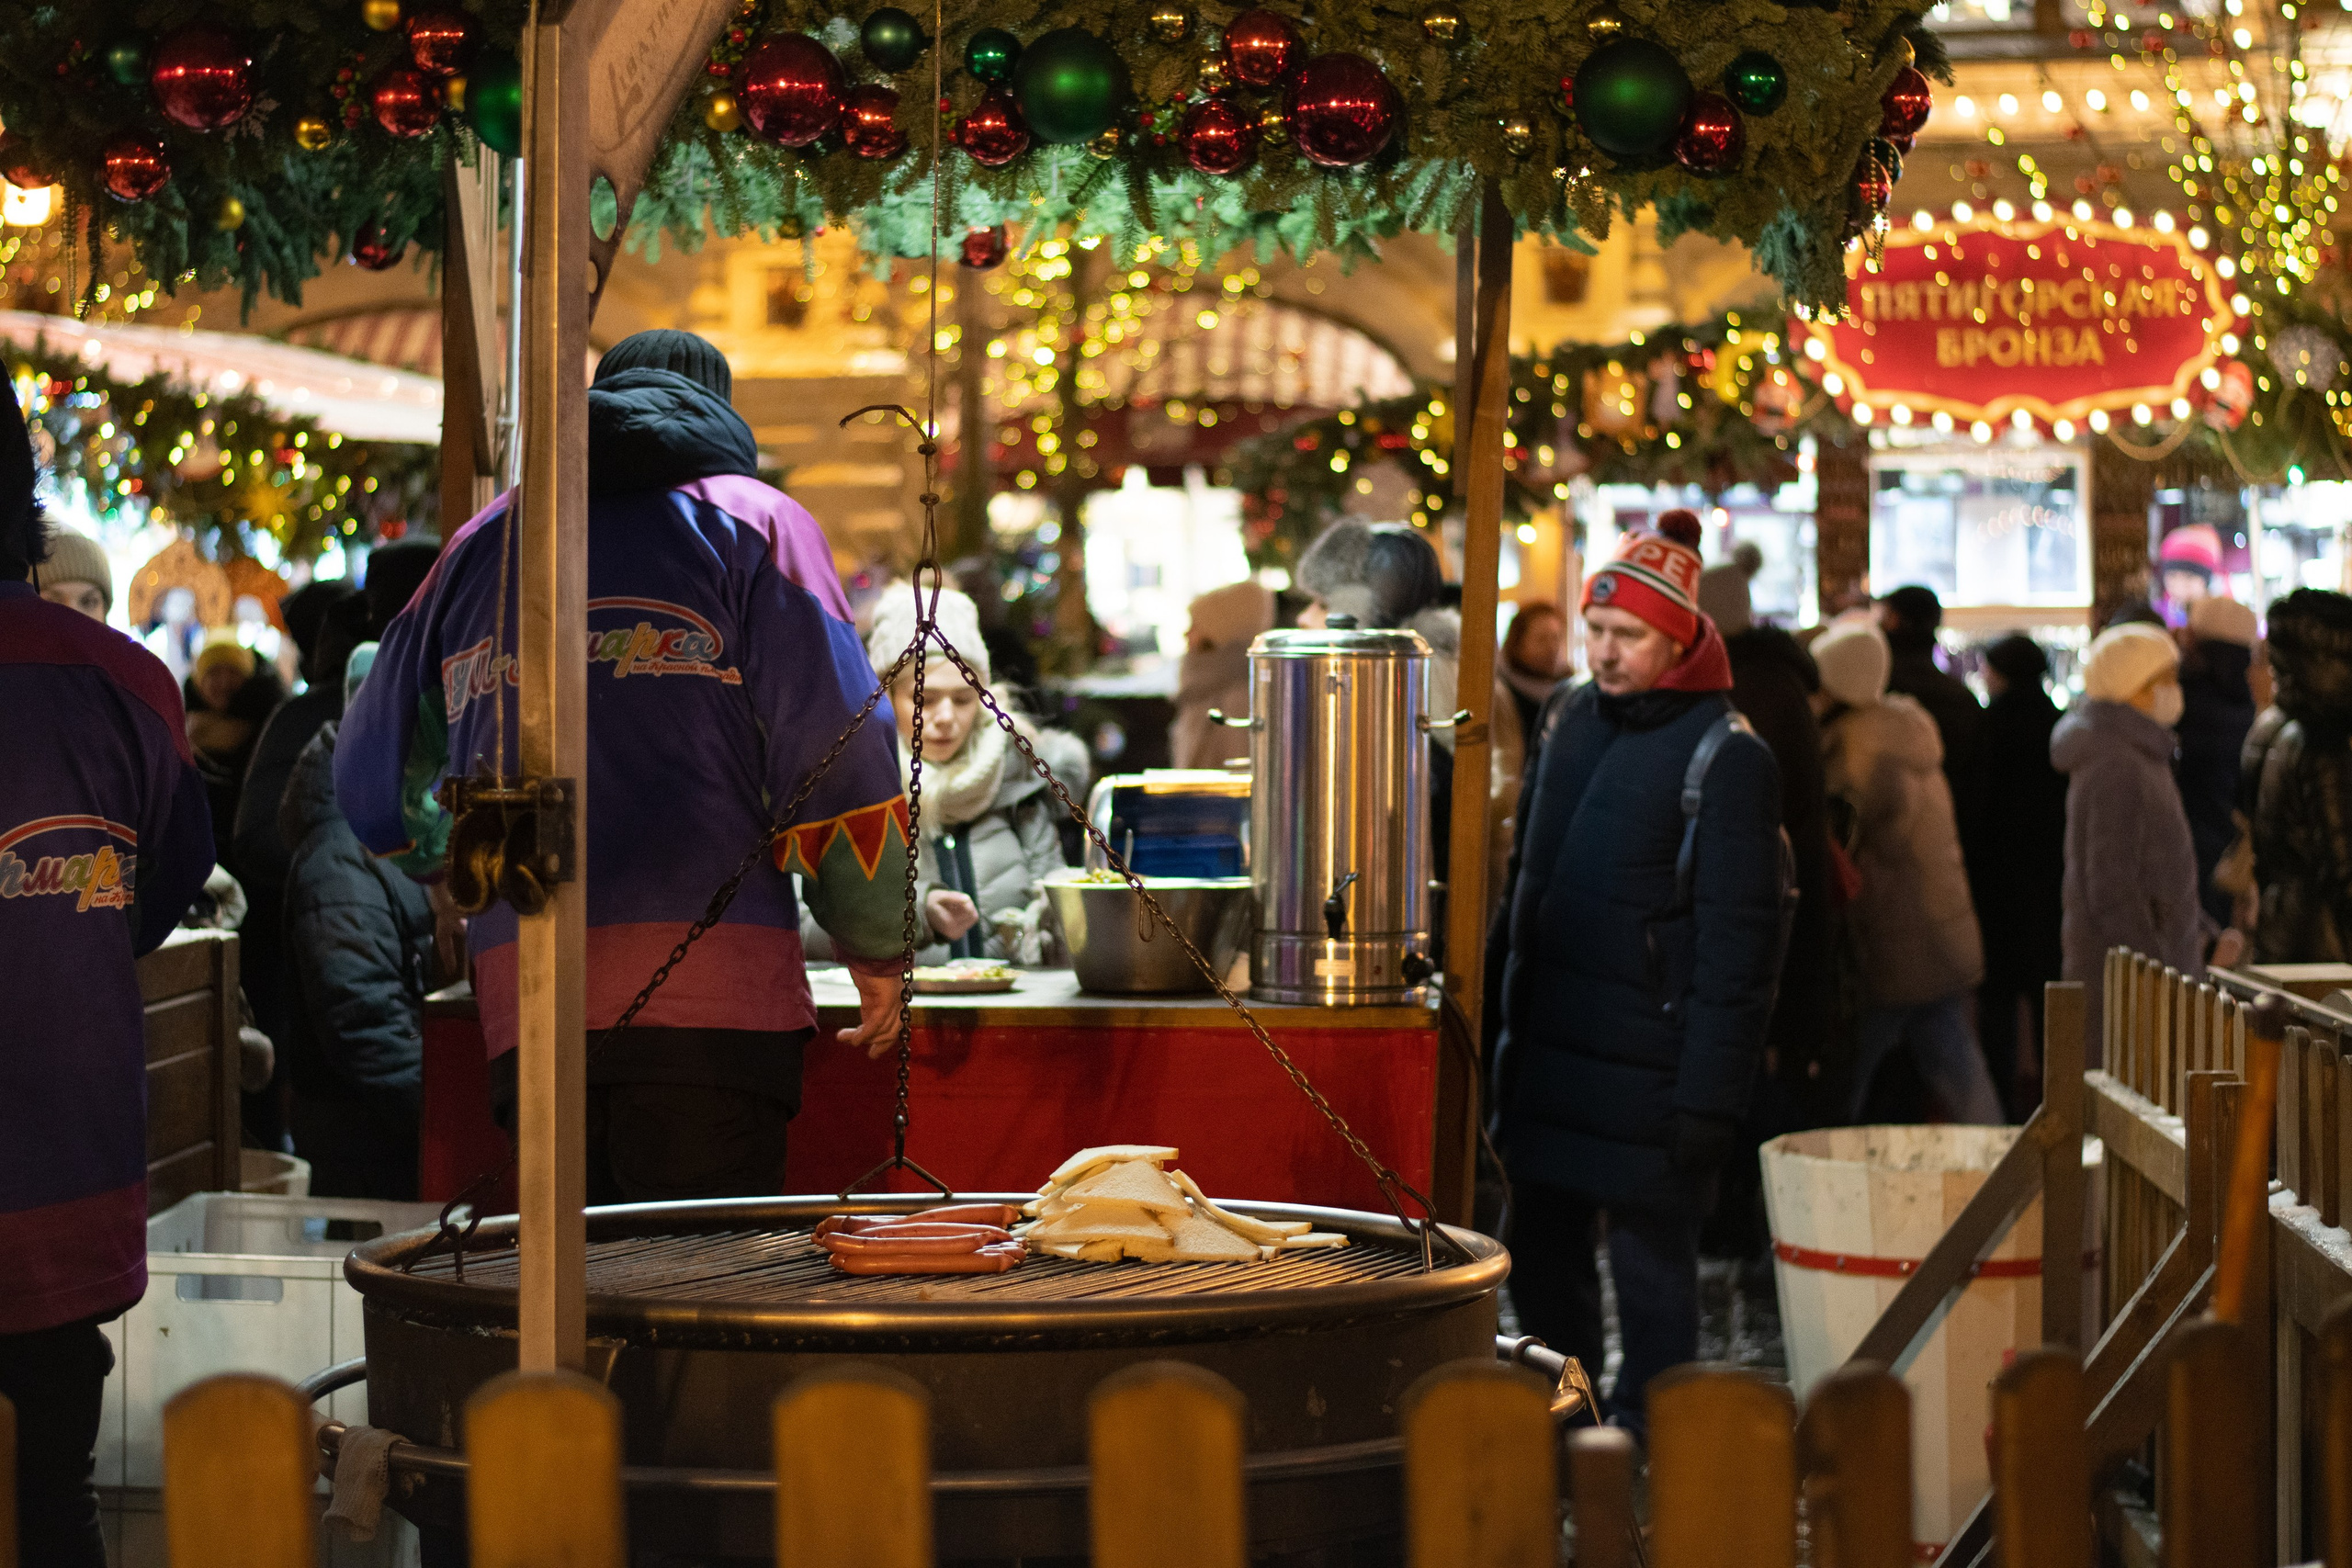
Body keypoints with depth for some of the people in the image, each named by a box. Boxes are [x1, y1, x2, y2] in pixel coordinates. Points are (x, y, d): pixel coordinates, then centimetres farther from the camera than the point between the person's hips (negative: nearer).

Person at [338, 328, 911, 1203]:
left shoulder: (477, 549, 20)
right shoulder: (753, 523, 7)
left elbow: (370, 779, 24)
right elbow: (838, 759, -2)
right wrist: (877, 950, 7)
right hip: (710, 997, -4)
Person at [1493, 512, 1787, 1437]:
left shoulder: (1726, 755, -11)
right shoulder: (1568, 719, 10)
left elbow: (1740, 939, -14)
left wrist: (1709, 1095, -18)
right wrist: (1506, 1008, 14)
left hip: (1645, 1063, -7)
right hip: (1547, 1044, 7)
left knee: (1651, 1262, 1)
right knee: (1541, 1254, 13)